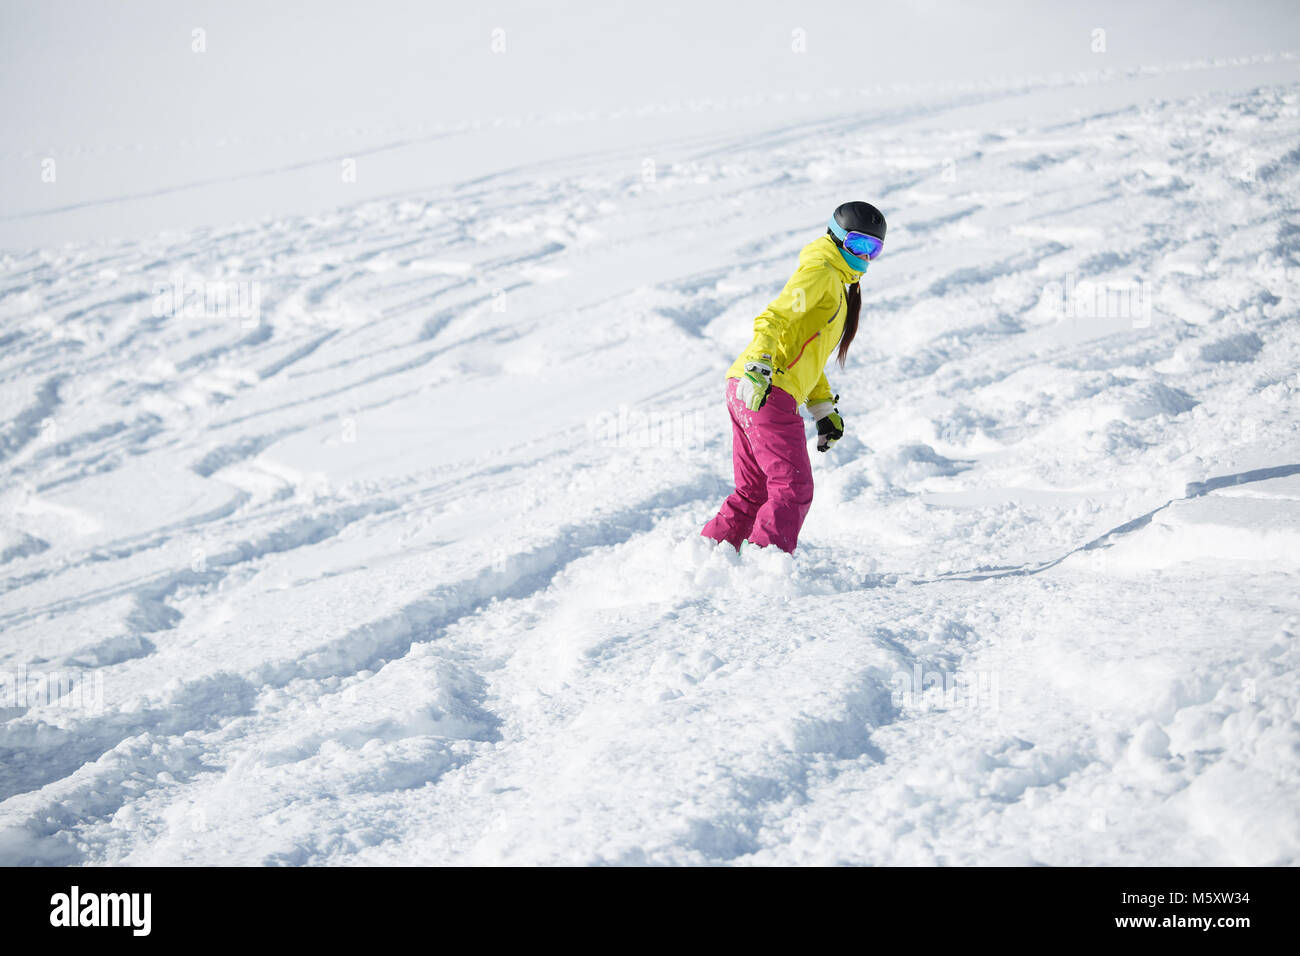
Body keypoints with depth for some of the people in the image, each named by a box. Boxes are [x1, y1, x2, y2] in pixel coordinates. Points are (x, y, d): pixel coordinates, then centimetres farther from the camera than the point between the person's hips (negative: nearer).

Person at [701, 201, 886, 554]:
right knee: (793, 489, -11)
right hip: (768, 393, -10)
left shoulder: (836, 284, 26)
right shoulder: (820, 271, -4)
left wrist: (824, 409, 28)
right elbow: (773, 318, -18)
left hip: (749, 393, 10)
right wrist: (759, 366, -32)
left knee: (753, 493, 13)